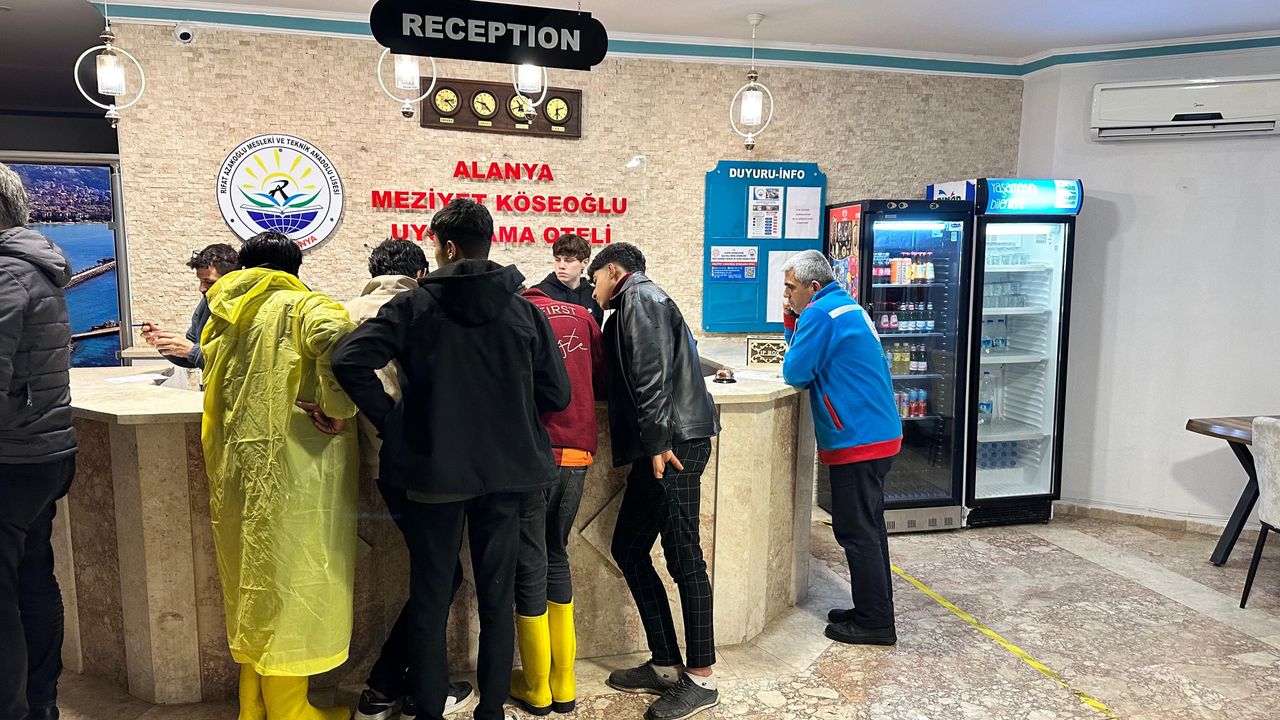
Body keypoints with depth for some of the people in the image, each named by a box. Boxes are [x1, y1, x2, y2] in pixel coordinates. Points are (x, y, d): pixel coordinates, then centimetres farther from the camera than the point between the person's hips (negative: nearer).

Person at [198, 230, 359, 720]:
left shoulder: (222, 318, 13)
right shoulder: (302, 307, -8)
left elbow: (216, 382, 18)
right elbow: (340, 343, -28)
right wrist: (339, 410, -19)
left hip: (236, 473, 7)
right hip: (294, 472, -7)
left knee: (254, 587, 18)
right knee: (290, 587, 4)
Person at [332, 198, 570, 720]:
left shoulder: (413, 306, -7)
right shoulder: (525, 310, -1)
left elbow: (349, 360, -17)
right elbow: (556, 394, -1)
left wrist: (391, 420, -8)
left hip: (434, 470, -2)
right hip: (504, 469, 2)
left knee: (430, 602, 12)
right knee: (496, 598, 13)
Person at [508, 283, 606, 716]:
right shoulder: (579, 315, 10)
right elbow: (602, 382, 12)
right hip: (577, 453, 4)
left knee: (530, 566, 7)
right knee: (557, 557, 17)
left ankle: (536, 688, 18)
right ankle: (564, 684, 22)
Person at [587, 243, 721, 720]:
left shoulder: (638, 296, -5)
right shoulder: (638, 303, 24)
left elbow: (651, 373, -17)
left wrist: (657, 441, -21)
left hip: (674, 444, -10)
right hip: (665, 444, 10)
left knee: (683, 559, -3)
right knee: (629, 548, 12)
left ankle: (701, 679, 8)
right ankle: (666, 666, 20)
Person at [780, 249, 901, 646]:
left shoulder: (820, 315, -15)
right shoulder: (848, 308, 17)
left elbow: (795, 373, -13)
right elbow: (813, 360, 21)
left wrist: (796, 323, 6)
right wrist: (792, 320, 9)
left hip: (857, 441, -10)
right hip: (880, 434, 10)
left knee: (857, 532, -2)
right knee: (869, 527, 17)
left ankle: (874, 623, 7)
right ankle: (875, 611, 28)